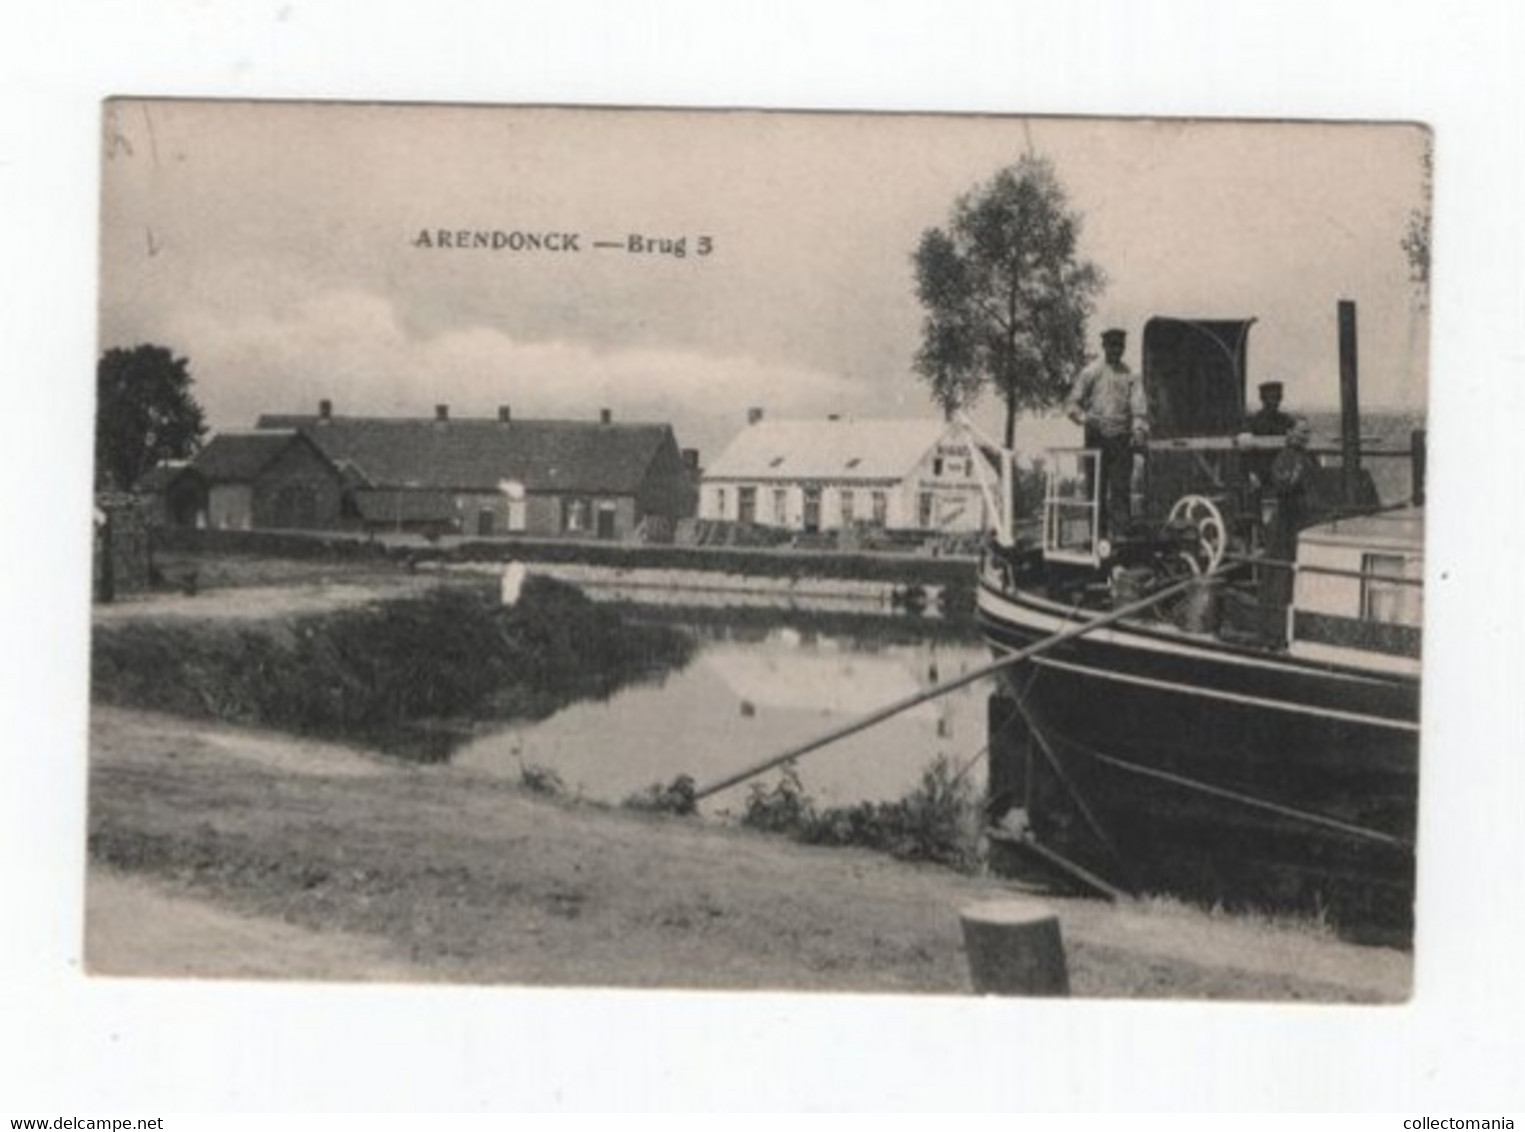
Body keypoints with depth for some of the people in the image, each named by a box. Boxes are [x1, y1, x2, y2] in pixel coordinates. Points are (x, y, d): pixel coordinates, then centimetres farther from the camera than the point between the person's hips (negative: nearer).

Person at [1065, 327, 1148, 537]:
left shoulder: (1130, 376, 10)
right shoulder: (1090, 374, 8)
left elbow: (1139, 407, 0)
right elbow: (1071, 403, 5)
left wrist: (1139, 430, -19)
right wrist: (1084, 417, -16)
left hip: (1121, 440, 0)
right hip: (1096, 439, 0)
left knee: (1121, 488, -5)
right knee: (1095, 489, 0)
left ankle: (1119, 532, -6)